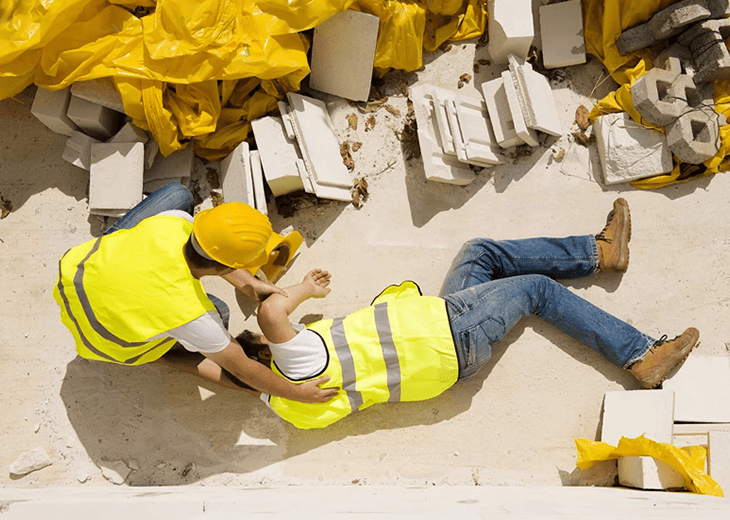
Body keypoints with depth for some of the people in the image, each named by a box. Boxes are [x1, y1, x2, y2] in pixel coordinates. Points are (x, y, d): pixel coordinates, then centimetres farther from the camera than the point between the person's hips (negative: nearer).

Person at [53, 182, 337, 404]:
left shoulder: (174, 222, -30)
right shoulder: (189, 314, -39)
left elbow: (207, 249, -4)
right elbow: (242, 371, -24)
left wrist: (246, 284, -3)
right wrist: (297, 393, -13)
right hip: (103, 339, -4)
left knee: (178, 193, 2)